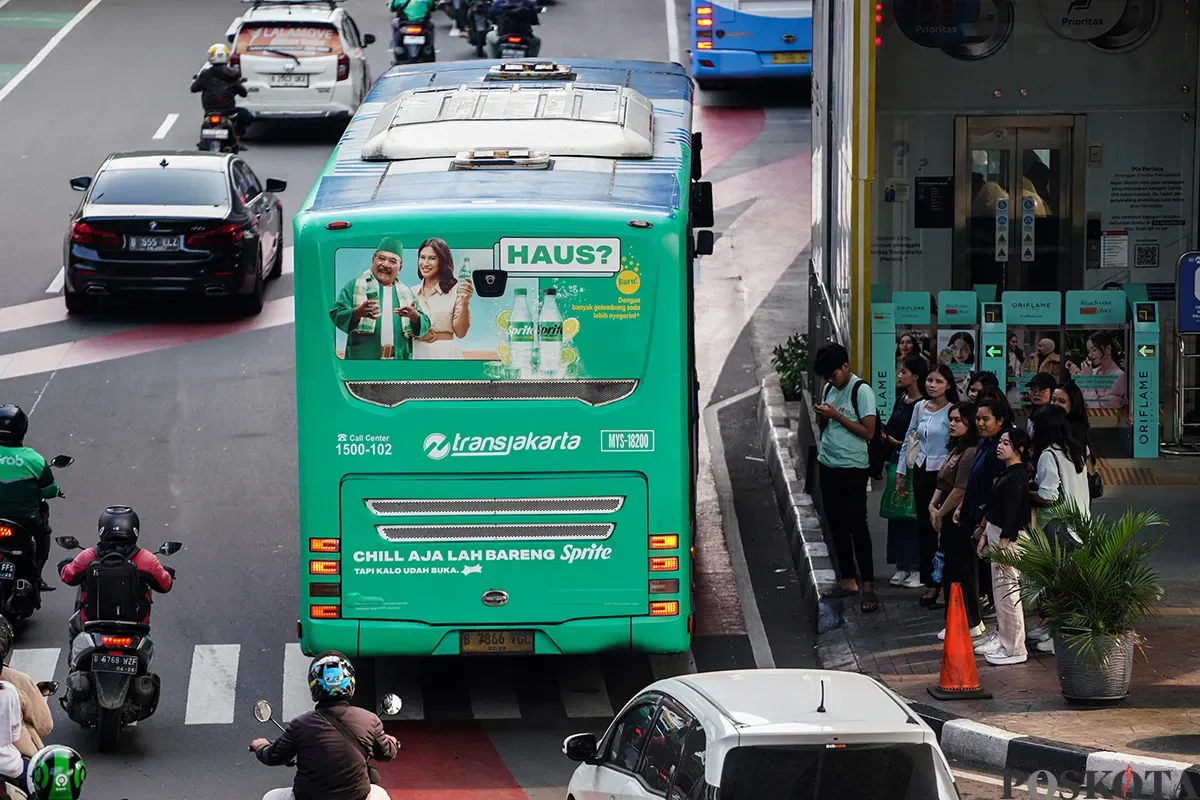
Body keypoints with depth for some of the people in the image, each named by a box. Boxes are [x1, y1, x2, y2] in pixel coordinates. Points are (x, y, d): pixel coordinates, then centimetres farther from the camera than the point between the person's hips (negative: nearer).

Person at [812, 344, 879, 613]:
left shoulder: (861, 391, -11)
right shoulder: (829, 389, 12)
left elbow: (868, 432, -16)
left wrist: (835, 415, -17)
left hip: (852, 469, -8)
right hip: (828, 466, 8)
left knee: (857, 527, -7)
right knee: (836, 526, 11)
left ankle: (868, 587, -5)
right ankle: (847, 581, 19)